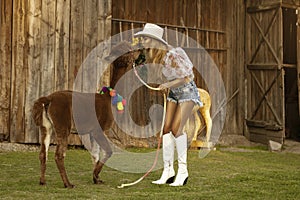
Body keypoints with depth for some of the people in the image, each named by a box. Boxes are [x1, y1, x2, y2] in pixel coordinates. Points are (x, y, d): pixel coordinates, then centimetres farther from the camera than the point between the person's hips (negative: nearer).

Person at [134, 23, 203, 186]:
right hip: (173, 93, 8)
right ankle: (168, 171, 3)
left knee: (176, 129, -16)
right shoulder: (153, 56, -3)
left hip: (187, 91, -8)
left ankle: (183, 171, -7)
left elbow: (186, 77, -20)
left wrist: (169, 84, -24)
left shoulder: (172, 54, -27)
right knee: (166, 128, -1)